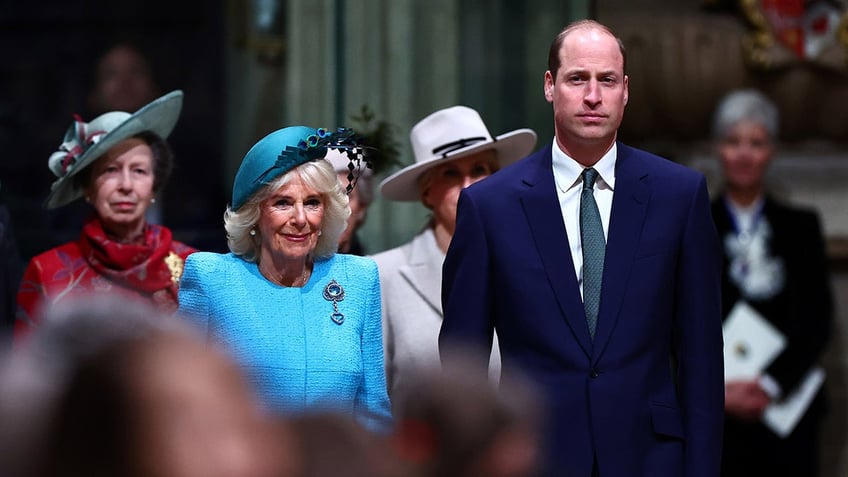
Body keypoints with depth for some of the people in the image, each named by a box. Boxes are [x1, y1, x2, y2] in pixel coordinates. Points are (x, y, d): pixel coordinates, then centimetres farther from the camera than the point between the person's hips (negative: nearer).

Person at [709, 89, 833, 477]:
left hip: (787, 404, 1)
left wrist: (772, 383, -10)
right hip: (716, 414, -1)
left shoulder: (801, 228, 9)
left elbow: (817, 321, 2)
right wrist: (717, 390, -10)